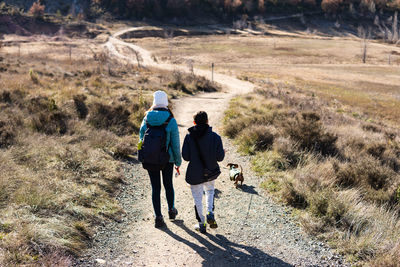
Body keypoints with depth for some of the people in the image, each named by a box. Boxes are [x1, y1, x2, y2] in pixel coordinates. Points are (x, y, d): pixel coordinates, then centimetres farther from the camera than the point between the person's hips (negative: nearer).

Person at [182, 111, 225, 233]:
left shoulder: (189, 136, -10)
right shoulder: (215, 136, -9)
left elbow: (185, 157, -10)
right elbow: (220, 157, -9)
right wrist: (223, 152, 13)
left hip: (195, 173, -1)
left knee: (197, 198, 11)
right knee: (210, 191, 27)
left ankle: (201, 224, 18)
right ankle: (210, 213, 7)